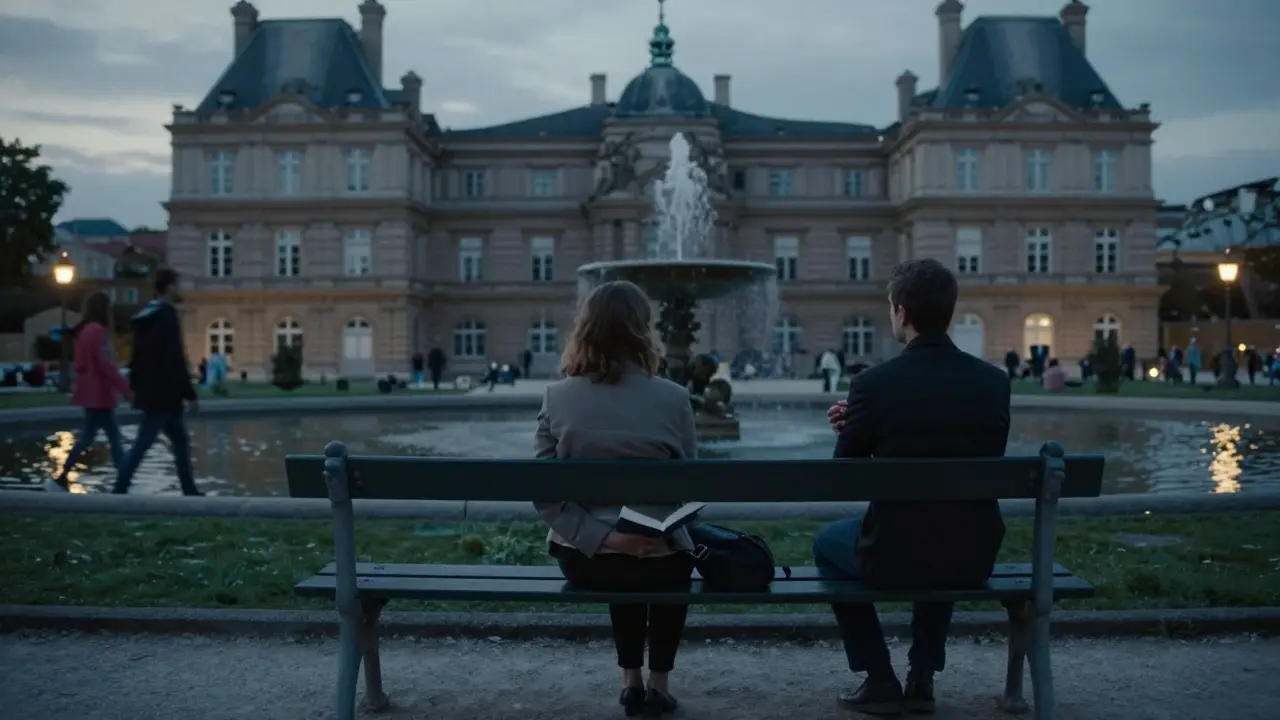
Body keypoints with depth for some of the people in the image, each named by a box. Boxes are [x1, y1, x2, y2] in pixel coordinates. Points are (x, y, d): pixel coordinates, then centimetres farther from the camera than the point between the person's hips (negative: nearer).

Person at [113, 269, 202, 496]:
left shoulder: (146, 315, 15)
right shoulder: (167, 316, -14)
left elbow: (138, 357, 18)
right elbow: (175, 360, -20)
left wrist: (136, 386, 22)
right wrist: (190, 393, -18)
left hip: (151, 393, 10)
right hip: (163, 394, -10)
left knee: (181, 441, 14)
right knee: (142, 444, -8)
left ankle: (190, 491, 17)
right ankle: (119, 491, -8)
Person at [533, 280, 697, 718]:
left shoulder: (557, 397, -8)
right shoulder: (672, 398, -13)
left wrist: (601, 538, -14)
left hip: (583, 558, 2)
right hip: (655, 560, -2)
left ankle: (631, 681, 40)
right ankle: (659, 684, 36)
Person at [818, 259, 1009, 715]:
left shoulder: (873, 383, -15)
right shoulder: (994, 382, -4)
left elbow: (845, 477, -3)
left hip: (894, 555, -4)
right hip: (974, 557, 4)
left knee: (827, 544, 29)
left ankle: (880, 682, 25)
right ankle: (922, 677, 34)